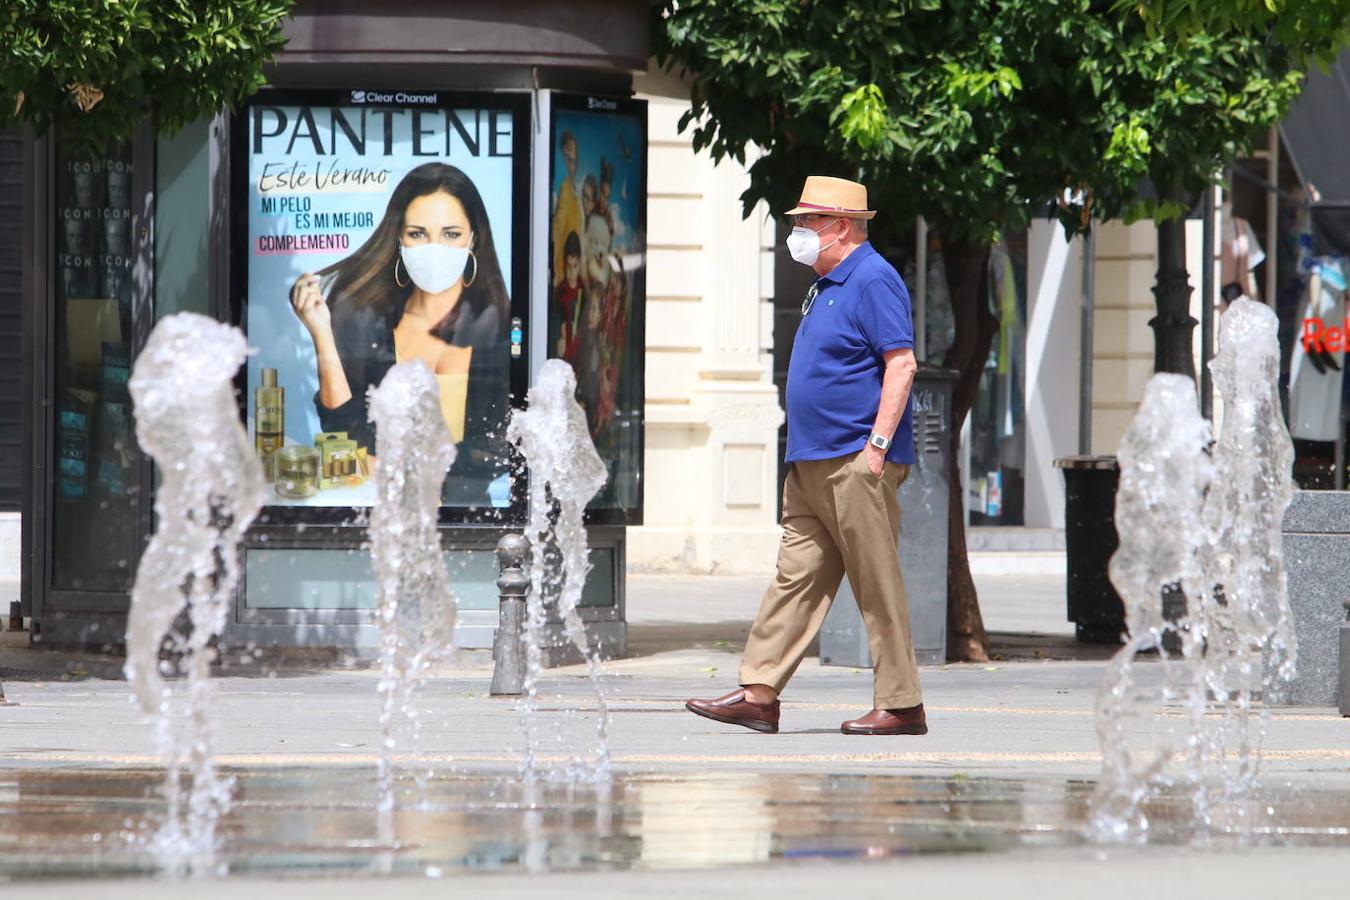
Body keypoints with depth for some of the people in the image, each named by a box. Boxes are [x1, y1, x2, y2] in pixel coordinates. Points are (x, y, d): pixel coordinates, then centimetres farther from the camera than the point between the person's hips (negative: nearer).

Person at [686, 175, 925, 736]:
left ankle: (901, 706, -3)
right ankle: (758, 695, 3)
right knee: (796, 577, 5)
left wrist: (877, 445, -21)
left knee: (878, 586, -6)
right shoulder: (828, 286, 20)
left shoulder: (872, 280, -11)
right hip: (812, 466, 10)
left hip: (855, 464, -10)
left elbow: (902, 363, -18)